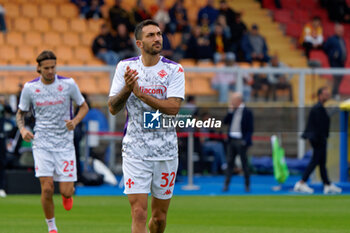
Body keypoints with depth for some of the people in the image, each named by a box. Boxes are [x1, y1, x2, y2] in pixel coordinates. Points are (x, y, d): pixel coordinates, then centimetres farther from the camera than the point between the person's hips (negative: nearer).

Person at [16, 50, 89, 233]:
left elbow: (84, 107, 9)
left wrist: (75, 121, -12)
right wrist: (22, 129, -9)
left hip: (65, 144, 0)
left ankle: (68, 193, 35)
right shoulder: (30, 88, -1)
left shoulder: (68, 84, -3)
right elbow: (20, 113, 12)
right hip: (42, 144, 0)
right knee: (47, 188, -14)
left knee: (66, 191, -5)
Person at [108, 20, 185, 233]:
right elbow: (113, 108, 1)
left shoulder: (175, 70, -2)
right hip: (135, 150, -1)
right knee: (139, 213, -12)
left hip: (166, 152, 1)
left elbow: (173, 107, -15)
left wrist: (139, 93, -22)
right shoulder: (125, 67, 2)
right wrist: (126, 89, -17)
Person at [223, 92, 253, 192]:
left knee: (244, 163, 2)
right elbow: (225, 121, 8)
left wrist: (245, 140, -17)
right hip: (231, 140, 5)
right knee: (229, 162, 3)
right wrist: (230, 111, -2)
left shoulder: (247, 112, -6)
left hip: (241, 141, -5)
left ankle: (247, 185, 12)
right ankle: (226, 185, 3)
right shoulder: (232, 111, 11)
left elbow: (250, 128, -8)